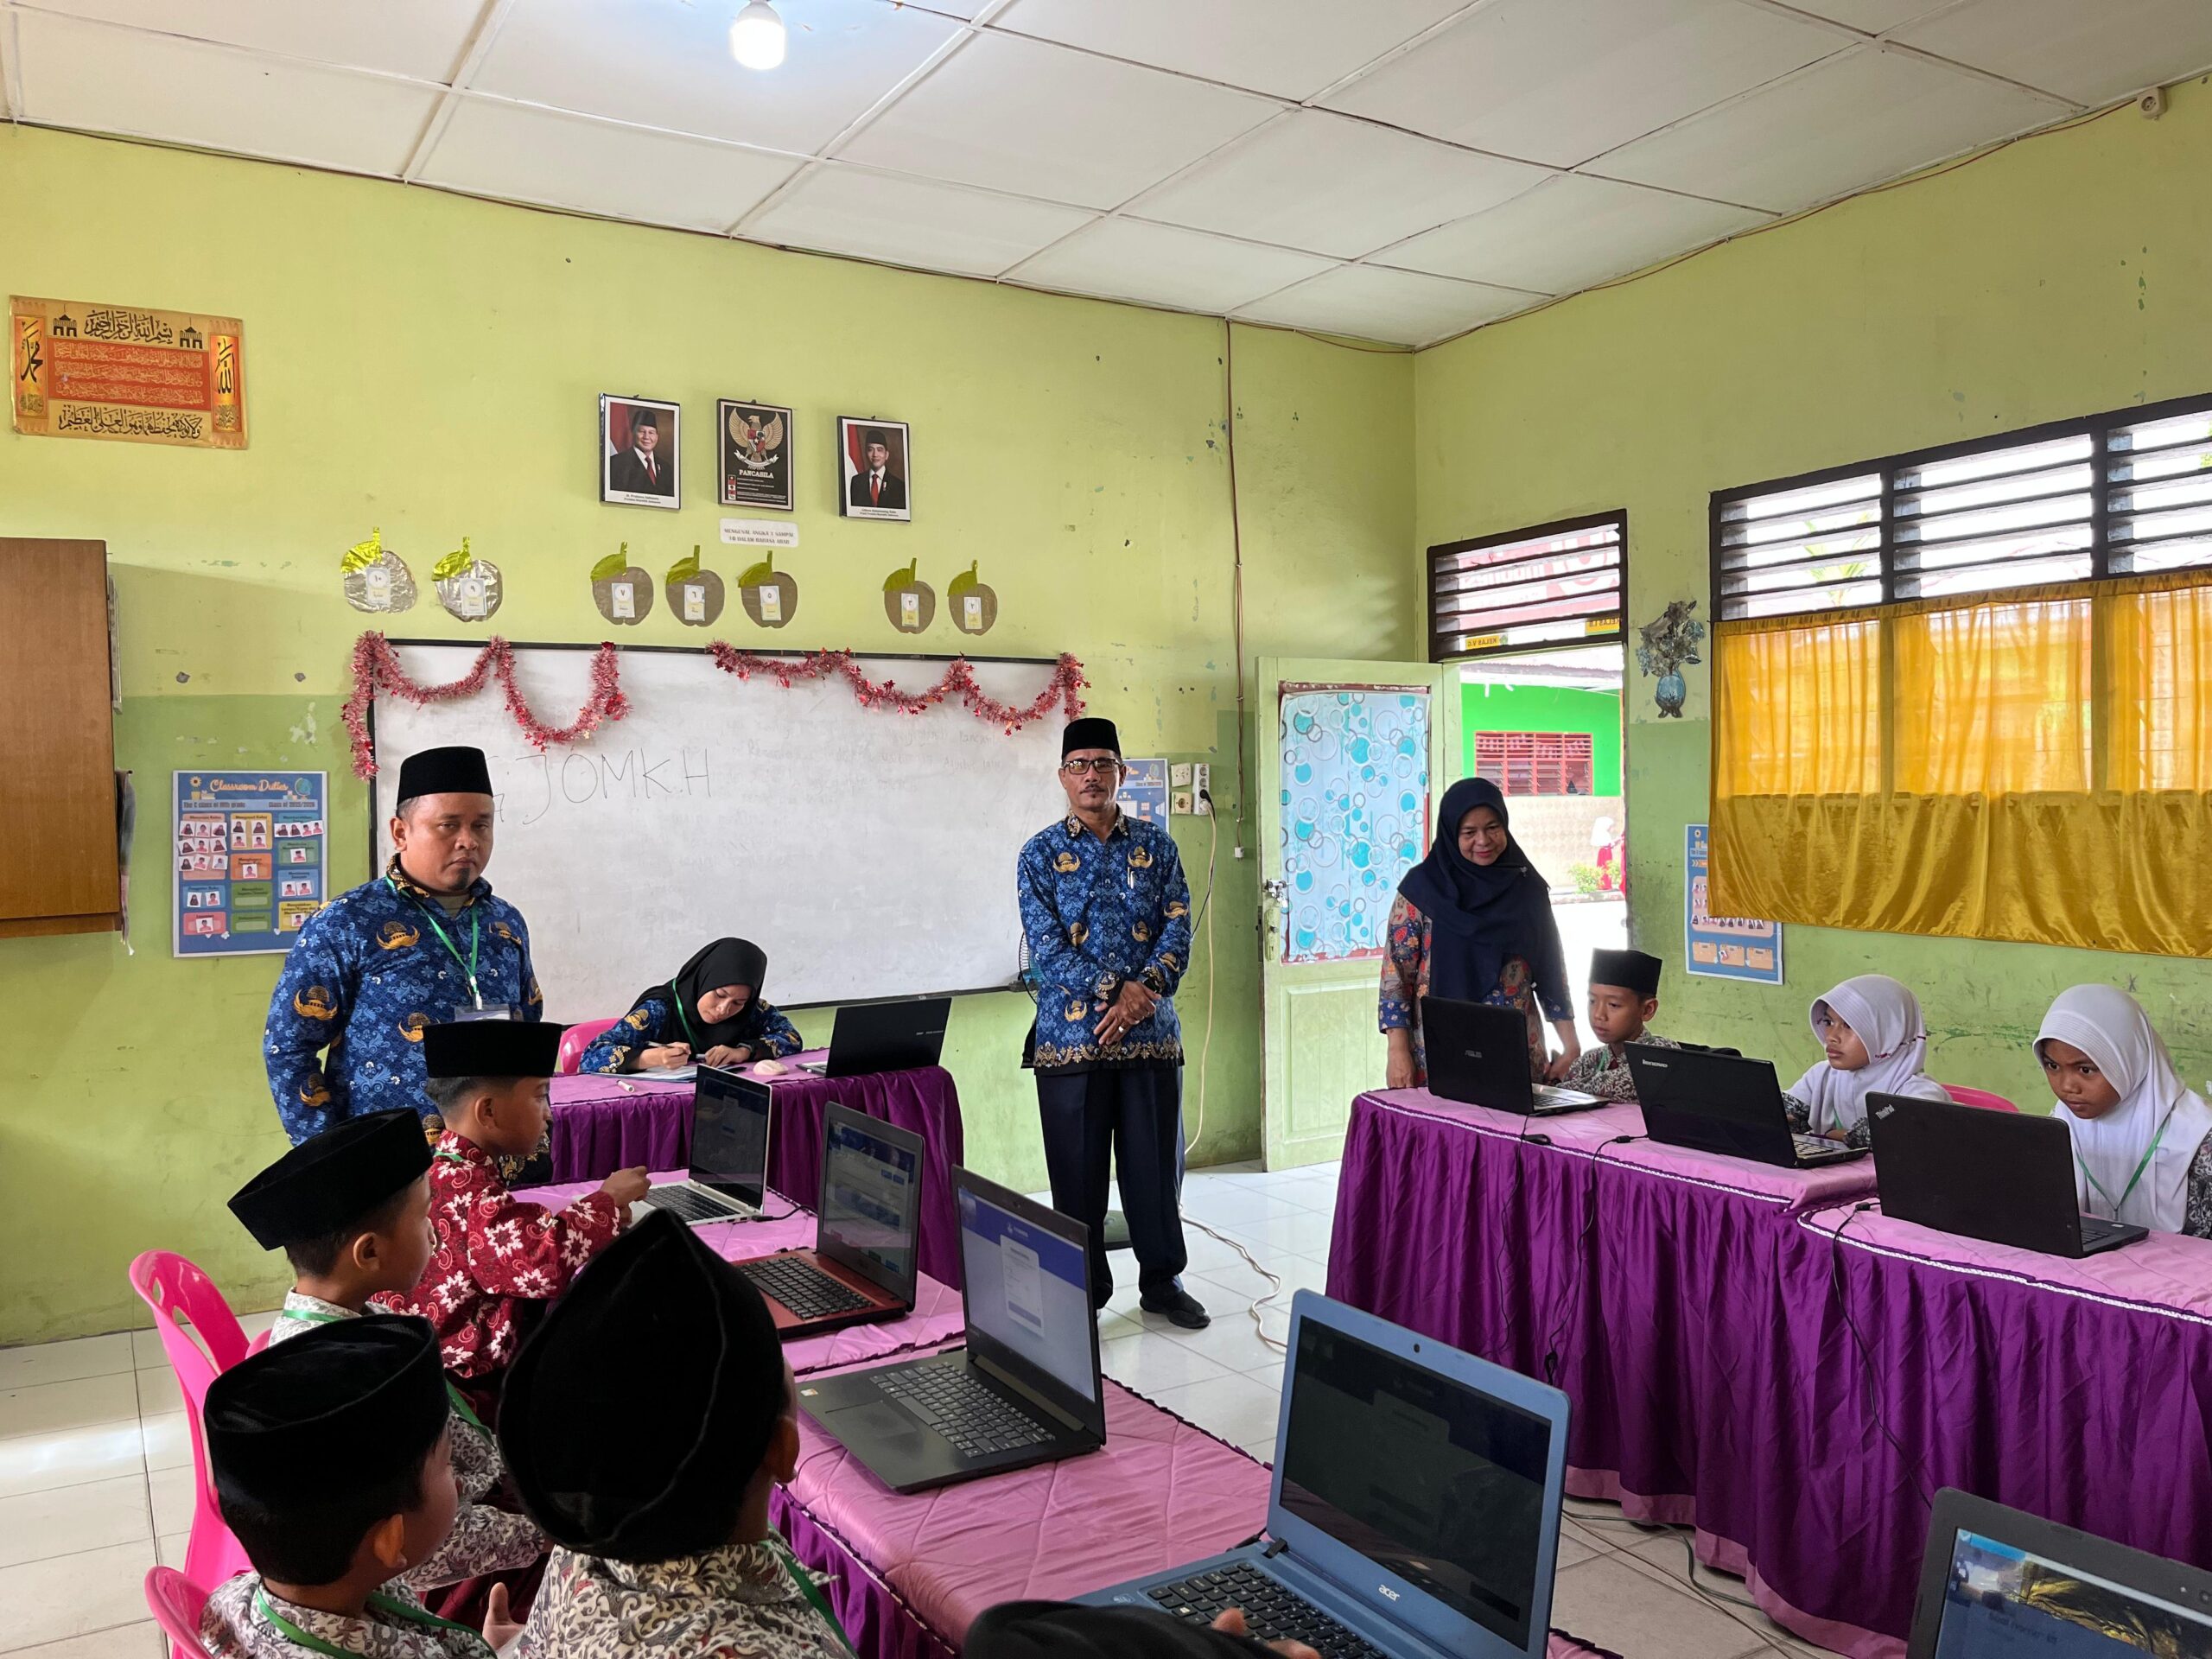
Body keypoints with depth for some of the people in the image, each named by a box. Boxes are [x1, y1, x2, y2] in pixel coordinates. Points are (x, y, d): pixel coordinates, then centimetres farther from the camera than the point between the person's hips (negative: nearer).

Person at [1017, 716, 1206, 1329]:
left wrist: (1144, 991, -16)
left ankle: (1162, 1280, 24)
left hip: (1151, 1032, 2)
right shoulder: (1040, 854, 1)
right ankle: (1084, 1290, 21)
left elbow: (1178, 927, 0)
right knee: (1078, 1170, 6)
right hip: (1071, 1034, -1)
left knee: (1156, 1162, 8)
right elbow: (1046, 944, -8)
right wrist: (1116, 991, -18)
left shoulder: (1156, 845, 7)